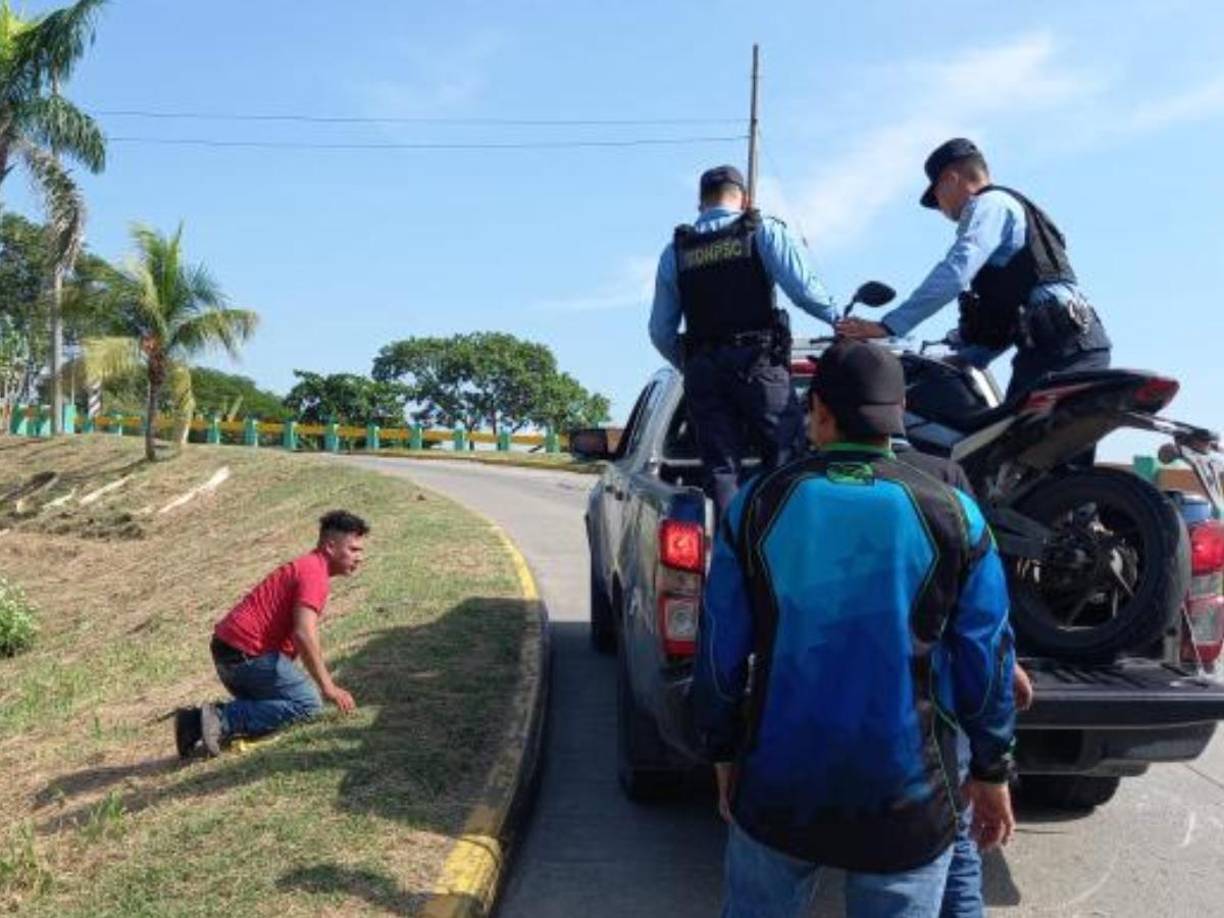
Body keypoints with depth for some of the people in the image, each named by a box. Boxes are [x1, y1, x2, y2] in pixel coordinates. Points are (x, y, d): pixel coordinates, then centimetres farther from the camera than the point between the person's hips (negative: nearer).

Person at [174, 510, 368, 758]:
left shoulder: (307, 567, 18)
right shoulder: (314, 573, -14)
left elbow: (300, 633, 25)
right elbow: (304, 634, -25)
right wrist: (328, 688, -20)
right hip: (248, 653, -10)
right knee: (307, 705, -10)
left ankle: (196, 720, 9)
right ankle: (223, 719, -15)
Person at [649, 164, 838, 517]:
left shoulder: (674, 251, 14)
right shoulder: (763, 232, 4)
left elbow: (660, 332, 13)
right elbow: (804, 289, -7)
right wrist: (838, 318, 10)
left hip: (702, 370, 3)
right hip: (758, 363, -3)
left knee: (720, 469, 5)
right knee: (786, 460, 2)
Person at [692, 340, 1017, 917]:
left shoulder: (757, 505, -6)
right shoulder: (954, 515, -7)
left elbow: (721, 650, -1)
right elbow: (985, 660, -1)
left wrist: (724, 752, 12)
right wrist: (992, 771, 12)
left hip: (777, 783, 1)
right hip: (907, 798, 0)